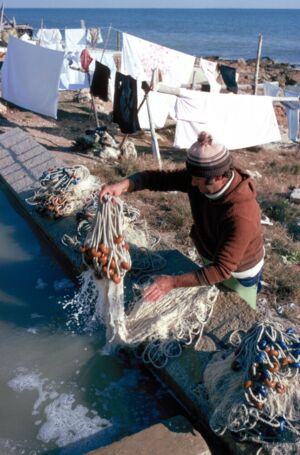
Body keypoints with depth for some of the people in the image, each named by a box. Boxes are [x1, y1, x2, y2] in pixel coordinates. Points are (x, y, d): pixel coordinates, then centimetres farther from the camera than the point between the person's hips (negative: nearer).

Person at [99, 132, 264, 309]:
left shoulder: (241, 216, -42)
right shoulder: (201, 177, -23)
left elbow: (222, 269, -40)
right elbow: (161, 177, -21)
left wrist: (173, 282, -44)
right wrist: (125, 184, -40)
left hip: (240, 274, -6)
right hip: (212, 260, 6)